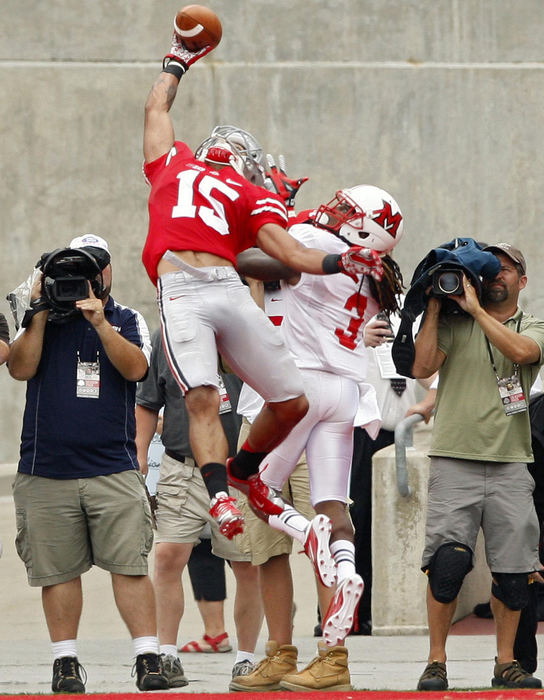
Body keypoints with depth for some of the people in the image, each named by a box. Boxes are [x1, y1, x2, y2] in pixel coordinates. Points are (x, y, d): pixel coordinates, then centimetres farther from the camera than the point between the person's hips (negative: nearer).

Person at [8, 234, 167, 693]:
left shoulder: (127, 321, 11)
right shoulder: (42, 321, 13)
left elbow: (135, 367, -7)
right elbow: (21, 368, -2)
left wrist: (99, 320, -14)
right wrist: (40, 313, -5)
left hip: (114, 470, -1)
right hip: (46, 471, 1)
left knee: (130, 565, -9)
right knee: (57, 570, 1)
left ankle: (148, 657, -7)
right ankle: (66, 660, 9)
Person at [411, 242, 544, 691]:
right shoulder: (454, 323, 9)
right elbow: (422, 367, -4)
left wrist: (474, 307, -11)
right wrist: (434, 305, -2)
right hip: (455, 462, -1)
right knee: (447, 564, -12)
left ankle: (506, 662, 13)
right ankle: (436, 662, -3)